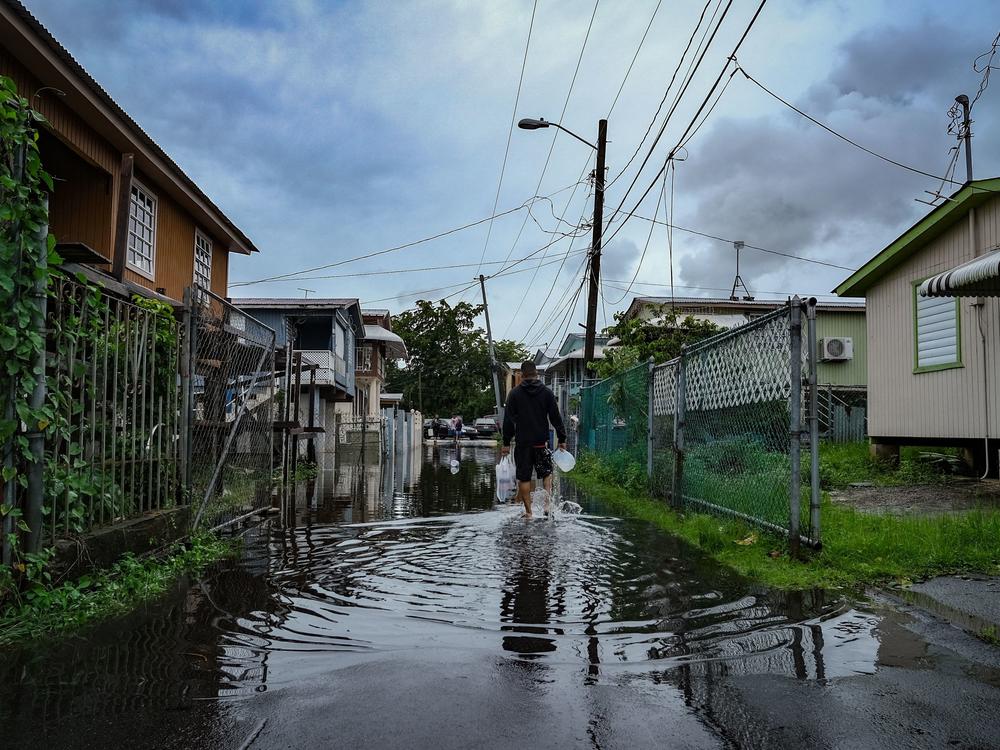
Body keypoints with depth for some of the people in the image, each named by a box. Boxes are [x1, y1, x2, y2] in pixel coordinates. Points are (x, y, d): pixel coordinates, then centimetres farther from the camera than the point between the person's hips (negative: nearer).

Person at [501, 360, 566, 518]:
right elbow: (556, 418, 2)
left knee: (524, 478, 6)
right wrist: (562, 439, 8)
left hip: (522, 443, -1)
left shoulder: (514, 394, -1)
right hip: (541, 441, 1)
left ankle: (528, 511, 8)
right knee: (547, 473, 16)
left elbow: (508, 421, -1)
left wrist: (506, 443, 3)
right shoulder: (546, 392, 1)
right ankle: (548, 503, 0)